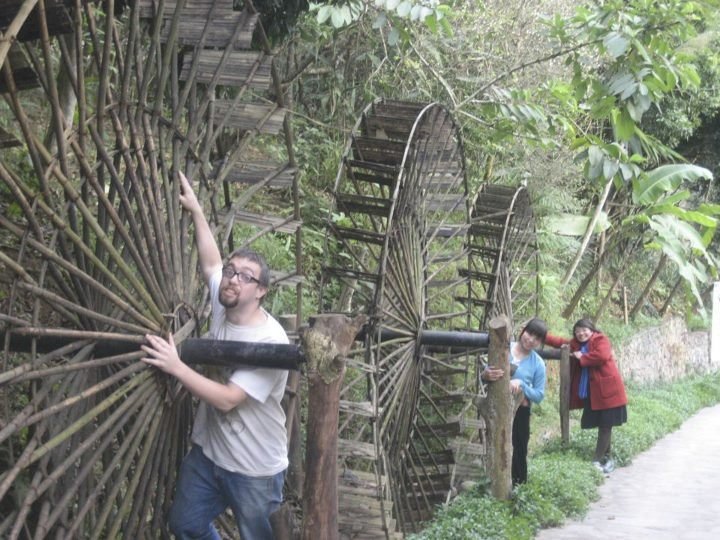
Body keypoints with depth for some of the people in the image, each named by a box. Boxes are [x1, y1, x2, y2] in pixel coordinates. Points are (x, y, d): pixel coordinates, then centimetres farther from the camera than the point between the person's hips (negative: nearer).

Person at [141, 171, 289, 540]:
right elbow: (210, 263, 15)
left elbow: (228, 399, -30)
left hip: (255, 470, -7)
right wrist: (196, 210, 14)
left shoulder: (270, 341, -26)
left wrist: (176, 367, -31)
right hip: (207, 453, 7)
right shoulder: (222, 306, -5)